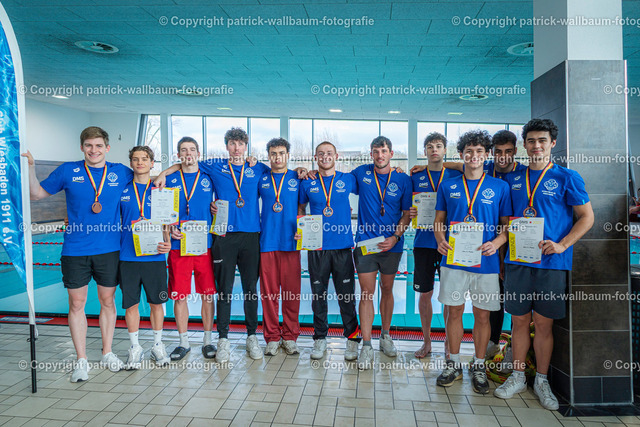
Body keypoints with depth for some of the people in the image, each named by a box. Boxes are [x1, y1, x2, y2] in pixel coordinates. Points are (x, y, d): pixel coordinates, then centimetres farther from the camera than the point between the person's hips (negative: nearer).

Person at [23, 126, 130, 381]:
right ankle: (81, 360, 19)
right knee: (77, 303, 5)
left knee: (107, 301, 10)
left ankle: (107, 353, 27)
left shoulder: (120, 173, 3)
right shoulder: (68, 171, 2)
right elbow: (37, 194, 10)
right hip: (75, 250, 0)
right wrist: (30, 168, -3)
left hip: (109, 249, 1)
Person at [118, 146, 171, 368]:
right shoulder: (123, 191, 8)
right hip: (128, 256, 1)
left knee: (156, 302, 8)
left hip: (155, 256, -1)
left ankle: (157, 345, 24)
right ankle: (135, 347, 22)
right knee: (131, 303, 6)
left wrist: (167, 242, -11)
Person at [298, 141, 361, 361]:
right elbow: (300, 208, 19)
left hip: (343, 246, 0)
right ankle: (319, 338, 23)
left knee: (346, 294, 4)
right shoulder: (308, 183, 7)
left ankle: (352, 338, 19)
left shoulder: (348, 180, 6)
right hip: (316, 246, 1)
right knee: (318, 294, 8)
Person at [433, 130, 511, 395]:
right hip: (453, 259, 1)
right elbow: (439, 220, 11)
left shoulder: (499, 187, 5)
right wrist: (440, 240, -9)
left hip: (485, 262, -1)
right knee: (454, 312, 8)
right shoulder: (448, 186, 8)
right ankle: (454, 364, 23)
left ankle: (479, 366, 23)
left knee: (482, 315, 7)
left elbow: (508, 224, 6)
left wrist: (496, 242, -14)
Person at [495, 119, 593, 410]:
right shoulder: (513, 179, 10)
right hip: (517, 261, 2)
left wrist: (562, 245, -11)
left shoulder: (567, 178, 1)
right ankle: (517, 377, 23)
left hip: (551, 263, -2)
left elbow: (587, 217, 2)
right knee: (519, 321, 9)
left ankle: (542, 381, 23)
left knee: (544, 323, 6)